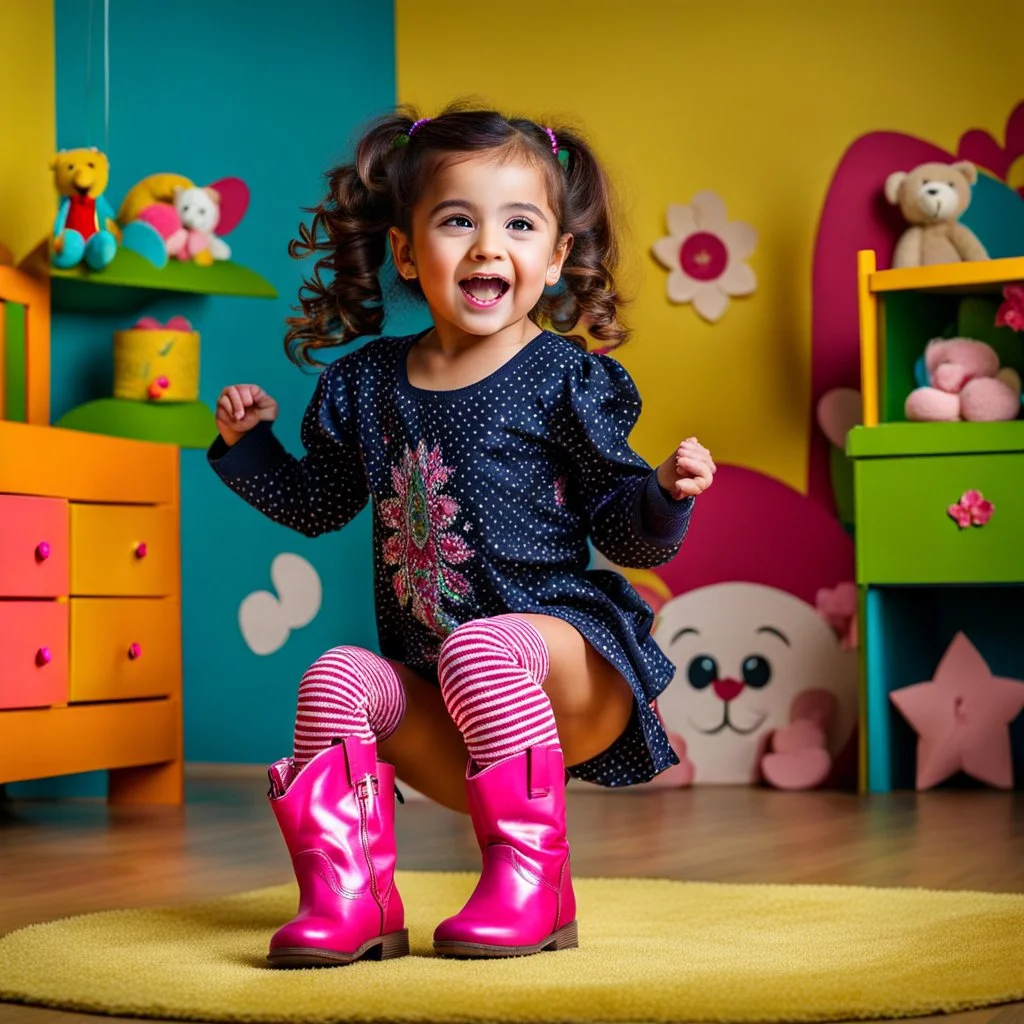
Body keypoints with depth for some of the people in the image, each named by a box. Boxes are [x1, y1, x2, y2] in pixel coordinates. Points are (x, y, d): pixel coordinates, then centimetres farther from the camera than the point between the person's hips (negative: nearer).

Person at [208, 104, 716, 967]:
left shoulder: (565, 380, -4)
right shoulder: (366, 383, 10)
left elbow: (626, 531, -3)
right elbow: (317, 504, 23)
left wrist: (666, 495, -24)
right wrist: (247, 444, 12)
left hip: (570, 655, -5)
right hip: (434, 675, 5)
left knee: (480, 652, -33)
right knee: (338, 682, -17)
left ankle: (530, 879, -22)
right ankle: (351, 896, -10)